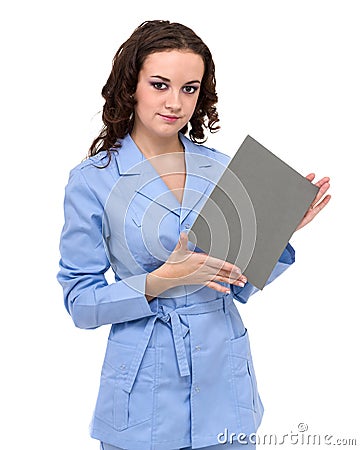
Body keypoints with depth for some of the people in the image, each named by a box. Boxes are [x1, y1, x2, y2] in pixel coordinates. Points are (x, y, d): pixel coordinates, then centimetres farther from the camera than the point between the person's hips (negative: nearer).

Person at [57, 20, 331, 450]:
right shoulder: (92, 180, -9)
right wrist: (160, 281, -22)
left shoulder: (221, 169, 0)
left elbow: (241, 285, 7)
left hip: (224, 382, 3)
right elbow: (80, 302, -9)